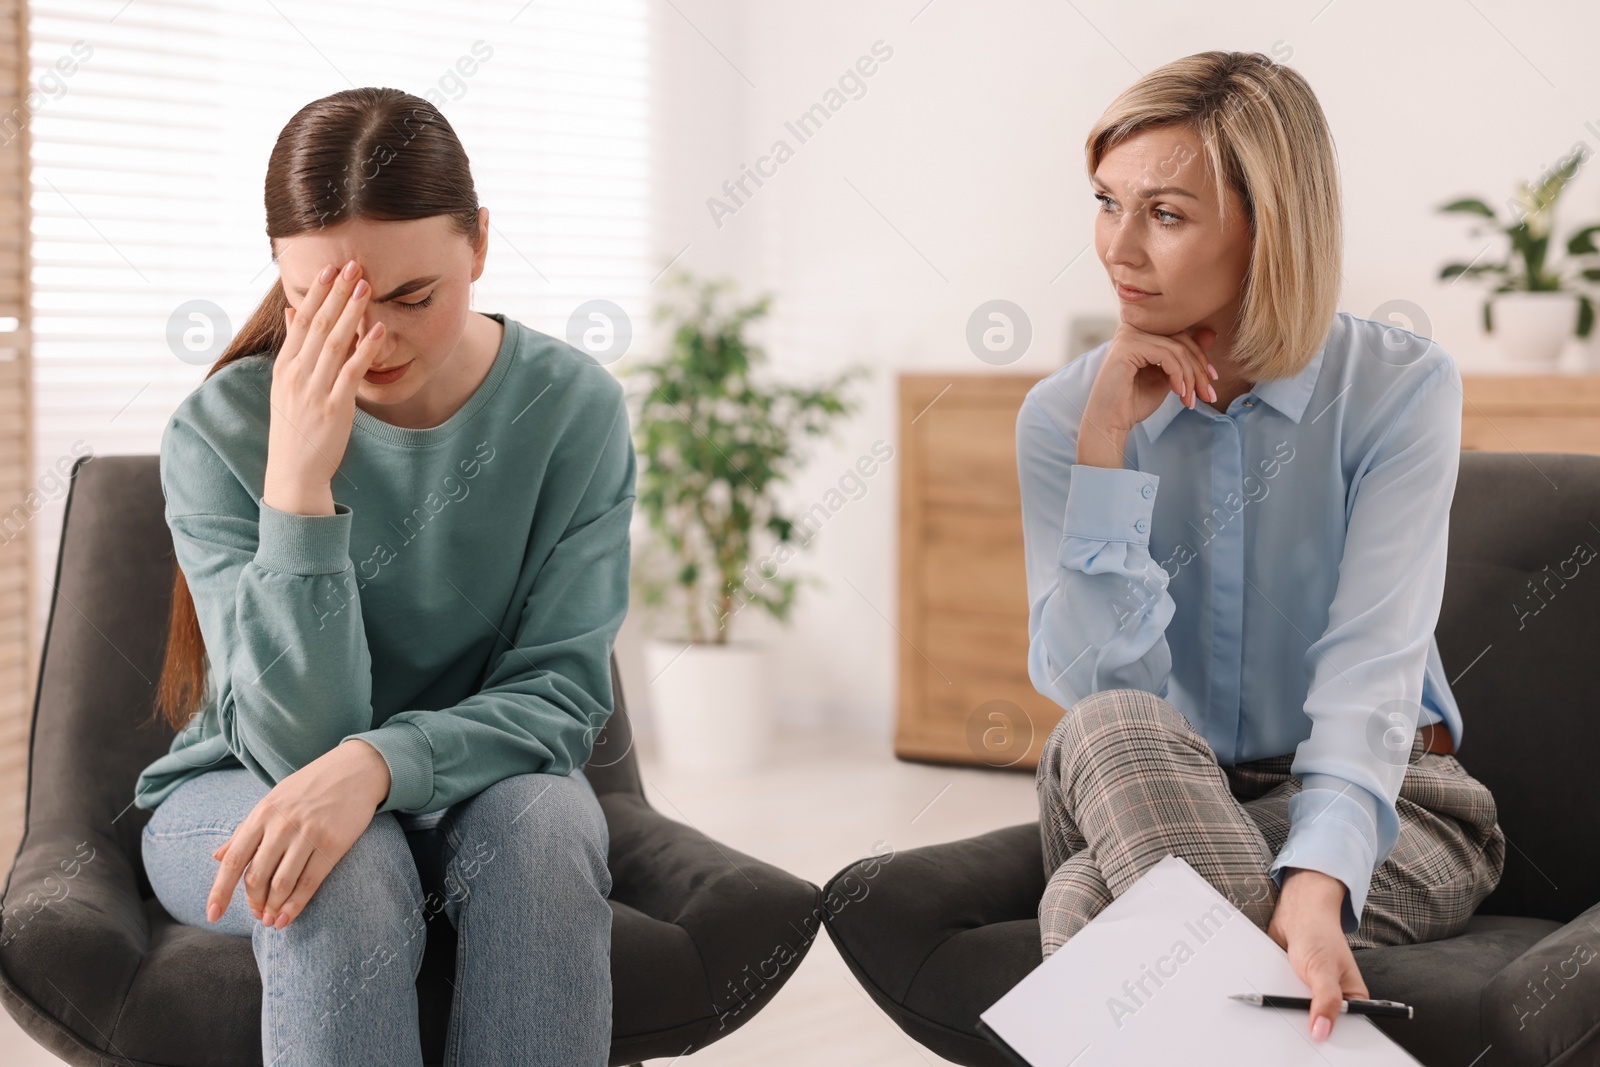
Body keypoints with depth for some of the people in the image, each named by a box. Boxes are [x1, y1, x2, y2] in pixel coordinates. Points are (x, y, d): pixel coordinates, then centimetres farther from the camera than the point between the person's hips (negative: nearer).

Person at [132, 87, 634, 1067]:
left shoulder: (574, 407, -13)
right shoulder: (220, 432, -16)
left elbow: (561, 693, -14)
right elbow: (296, 739, -21)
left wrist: (380, 763, -35)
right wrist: (298, 483, -34)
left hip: (470, 778, 2)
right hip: (240, 799, -1)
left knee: (544, 819, -32)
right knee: (346, 872, -35)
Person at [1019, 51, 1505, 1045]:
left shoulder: (1399, 388, -9)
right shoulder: (1065, 413, -2)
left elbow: (1371, 666, -21)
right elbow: (1089, 684, -14)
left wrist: (1317, 885, -39)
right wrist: (1107, 441, -21)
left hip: (1379, 803, -3)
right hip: (1147, 802, 3)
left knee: (1089, 908, -32)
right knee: (1108, 733, -34)